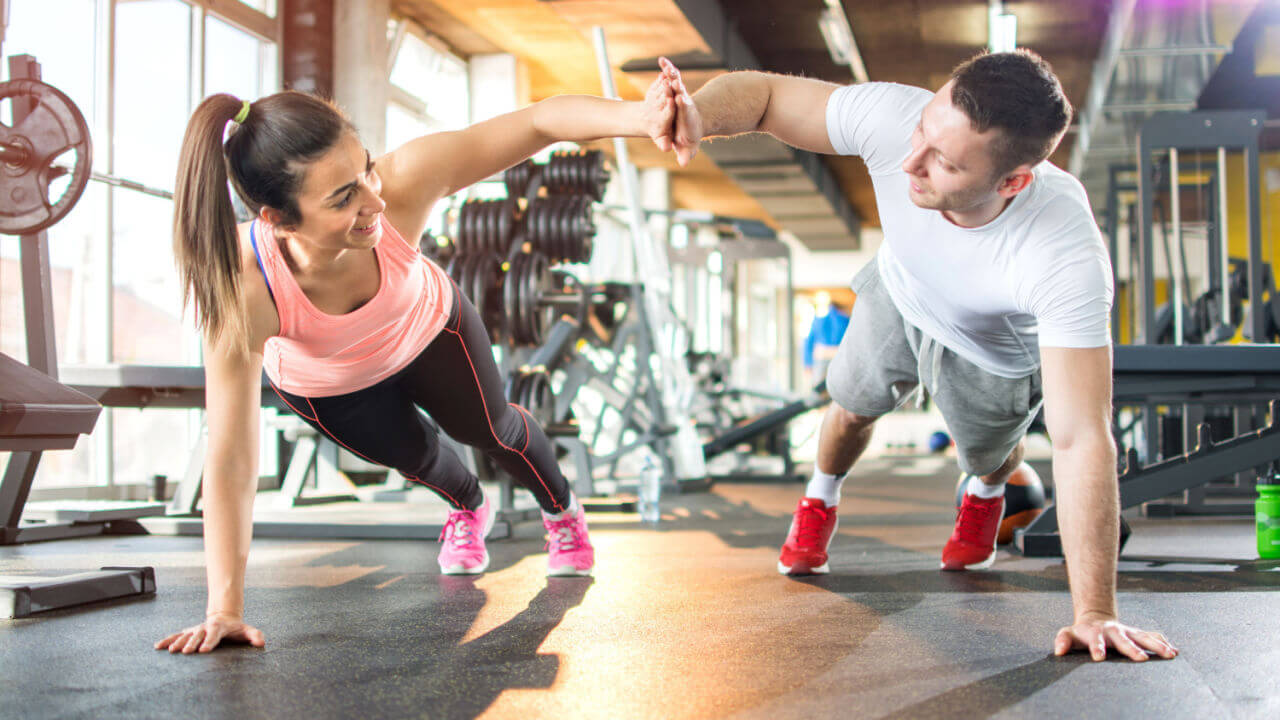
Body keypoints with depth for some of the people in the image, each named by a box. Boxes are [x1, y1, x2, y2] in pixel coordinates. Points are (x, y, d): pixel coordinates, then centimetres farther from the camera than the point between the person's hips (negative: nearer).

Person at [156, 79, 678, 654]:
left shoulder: (400, 182, -45)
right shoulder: (243, 293, -46)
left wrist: (638, 116, -65)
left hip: (426, 327, 1)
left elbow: (542, 121, -46)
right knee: (410, 455, 22)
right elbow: (230, 461, -41)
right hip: (322, 384, 0)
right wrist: (224, 609, -41)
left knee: (489, 428, 20)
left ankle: (562, 513, 54)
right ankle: (468, 509, 60)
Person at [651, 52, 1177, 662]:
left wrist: (1094, 614, -46)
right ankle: (820, 500, 61)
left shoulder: (1067, 258, -49)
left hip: (998, 355, -2)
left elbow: (1081, 442, -47)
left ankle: (986, 493, 65)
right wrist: (700, 115, -52)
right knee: (853, 405, 25)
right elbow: (763, 92, -28)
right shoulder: (891, 118, -42)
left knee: (988, 451, 25)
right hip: (899, 294, 2)